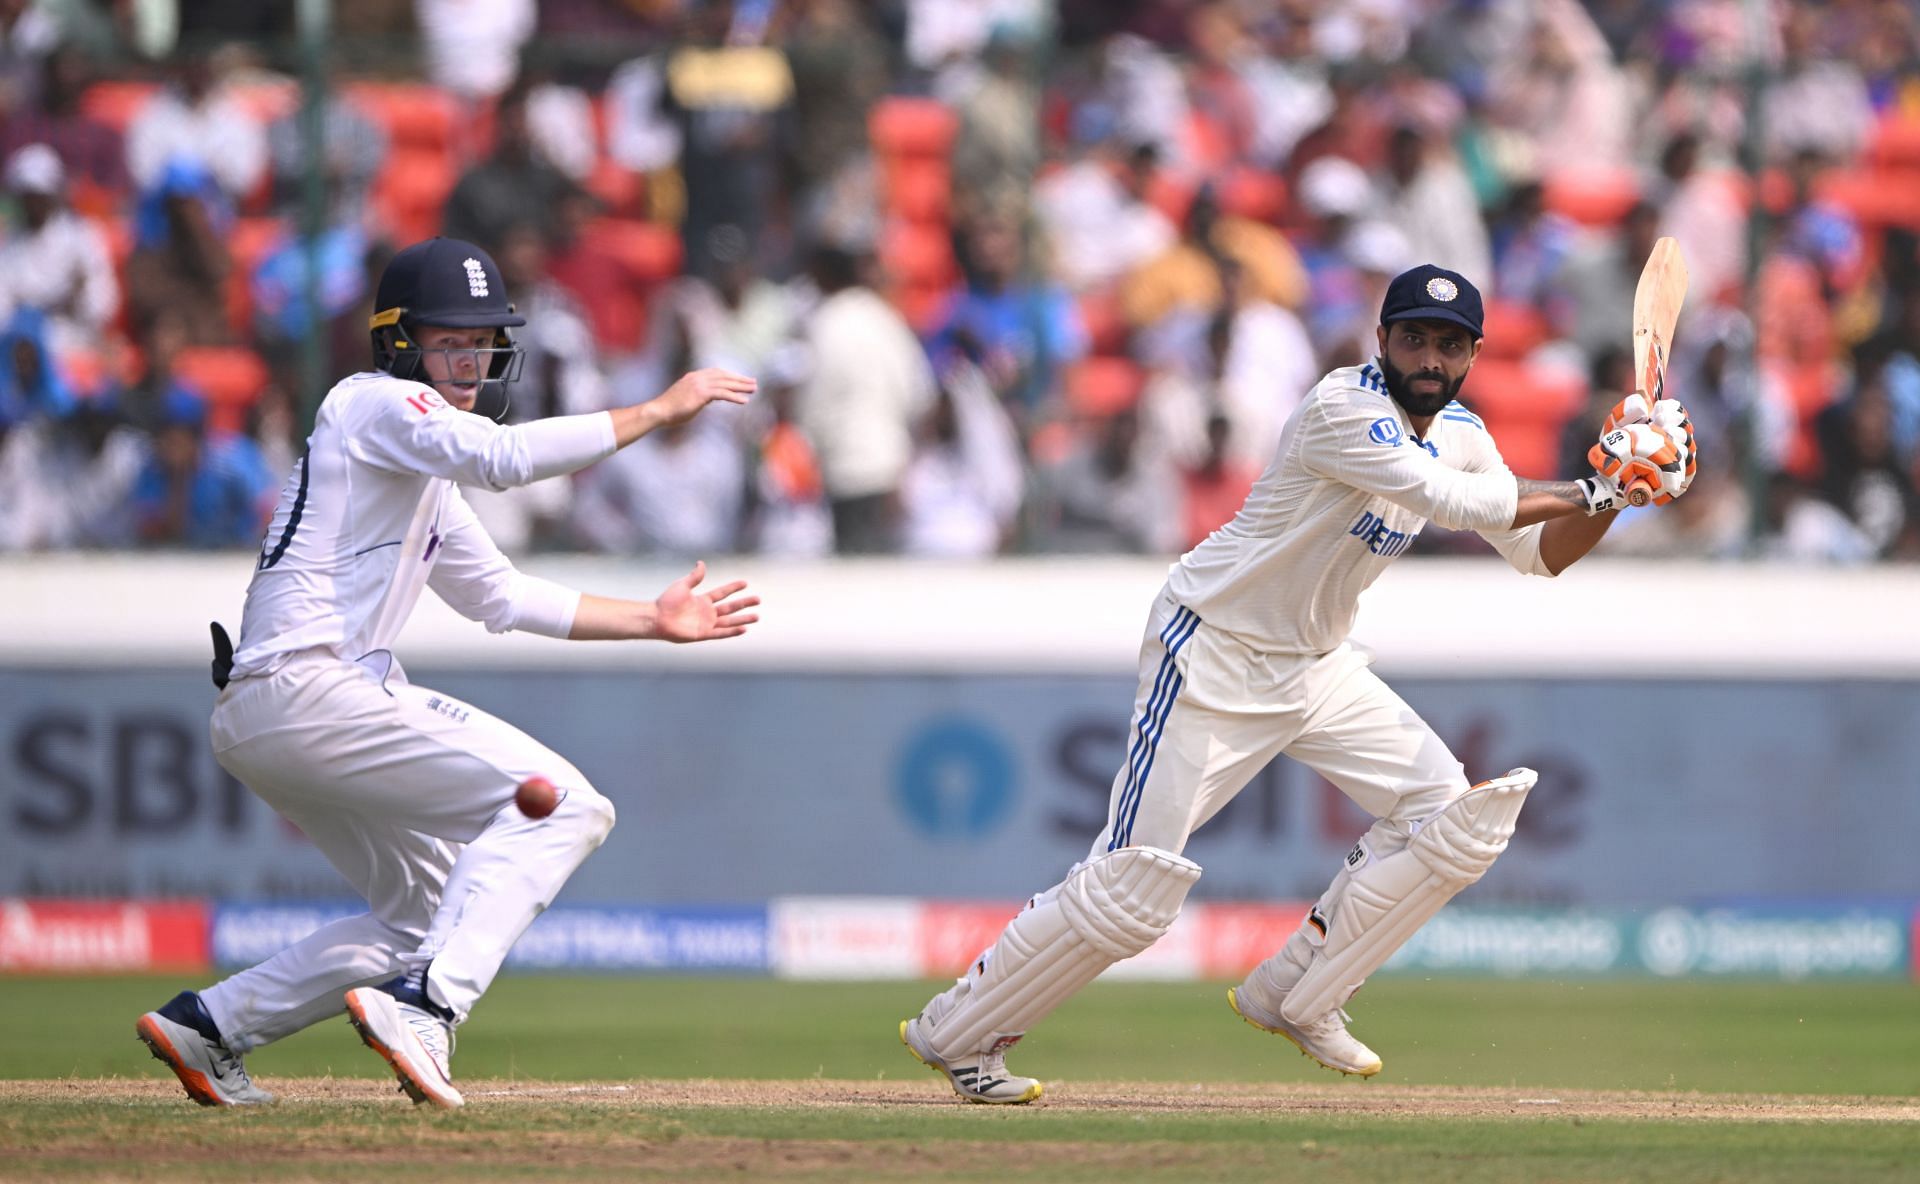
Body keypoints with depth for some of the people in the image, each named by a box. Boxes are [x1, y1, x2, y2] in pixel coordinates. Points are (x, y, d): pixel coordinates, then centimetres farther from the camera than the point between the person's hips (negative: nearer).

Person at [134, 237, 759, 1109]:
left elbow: (499, 595, 30)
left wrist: (652, 621, 25)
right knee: (557, 800, -16)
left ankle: (207, 1028, 20)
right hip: (304, 690, -10)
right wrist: (660, 410, -17)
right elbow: (506, 456, -23)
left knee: (427, 911, 22)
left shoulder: (421, 461, 25)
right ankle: (423, 1004, -28)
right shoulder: (378, 403, -5)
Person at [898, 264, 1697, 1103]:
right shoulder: (1342, 409, -23)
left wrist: (1615, 489, -13)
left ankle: (1293, 1001, 8)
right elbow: (1457, 503, -31)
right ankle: (957, 1031, 5)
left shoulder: (1459, 434, 3)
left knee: (1457, 814, -4)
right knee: (1130, 891, -13)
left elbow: (1541, 552, 4)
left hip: (1316, 669, 8)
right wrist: (1595, 487, -26)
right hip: (1214, 651, -8)